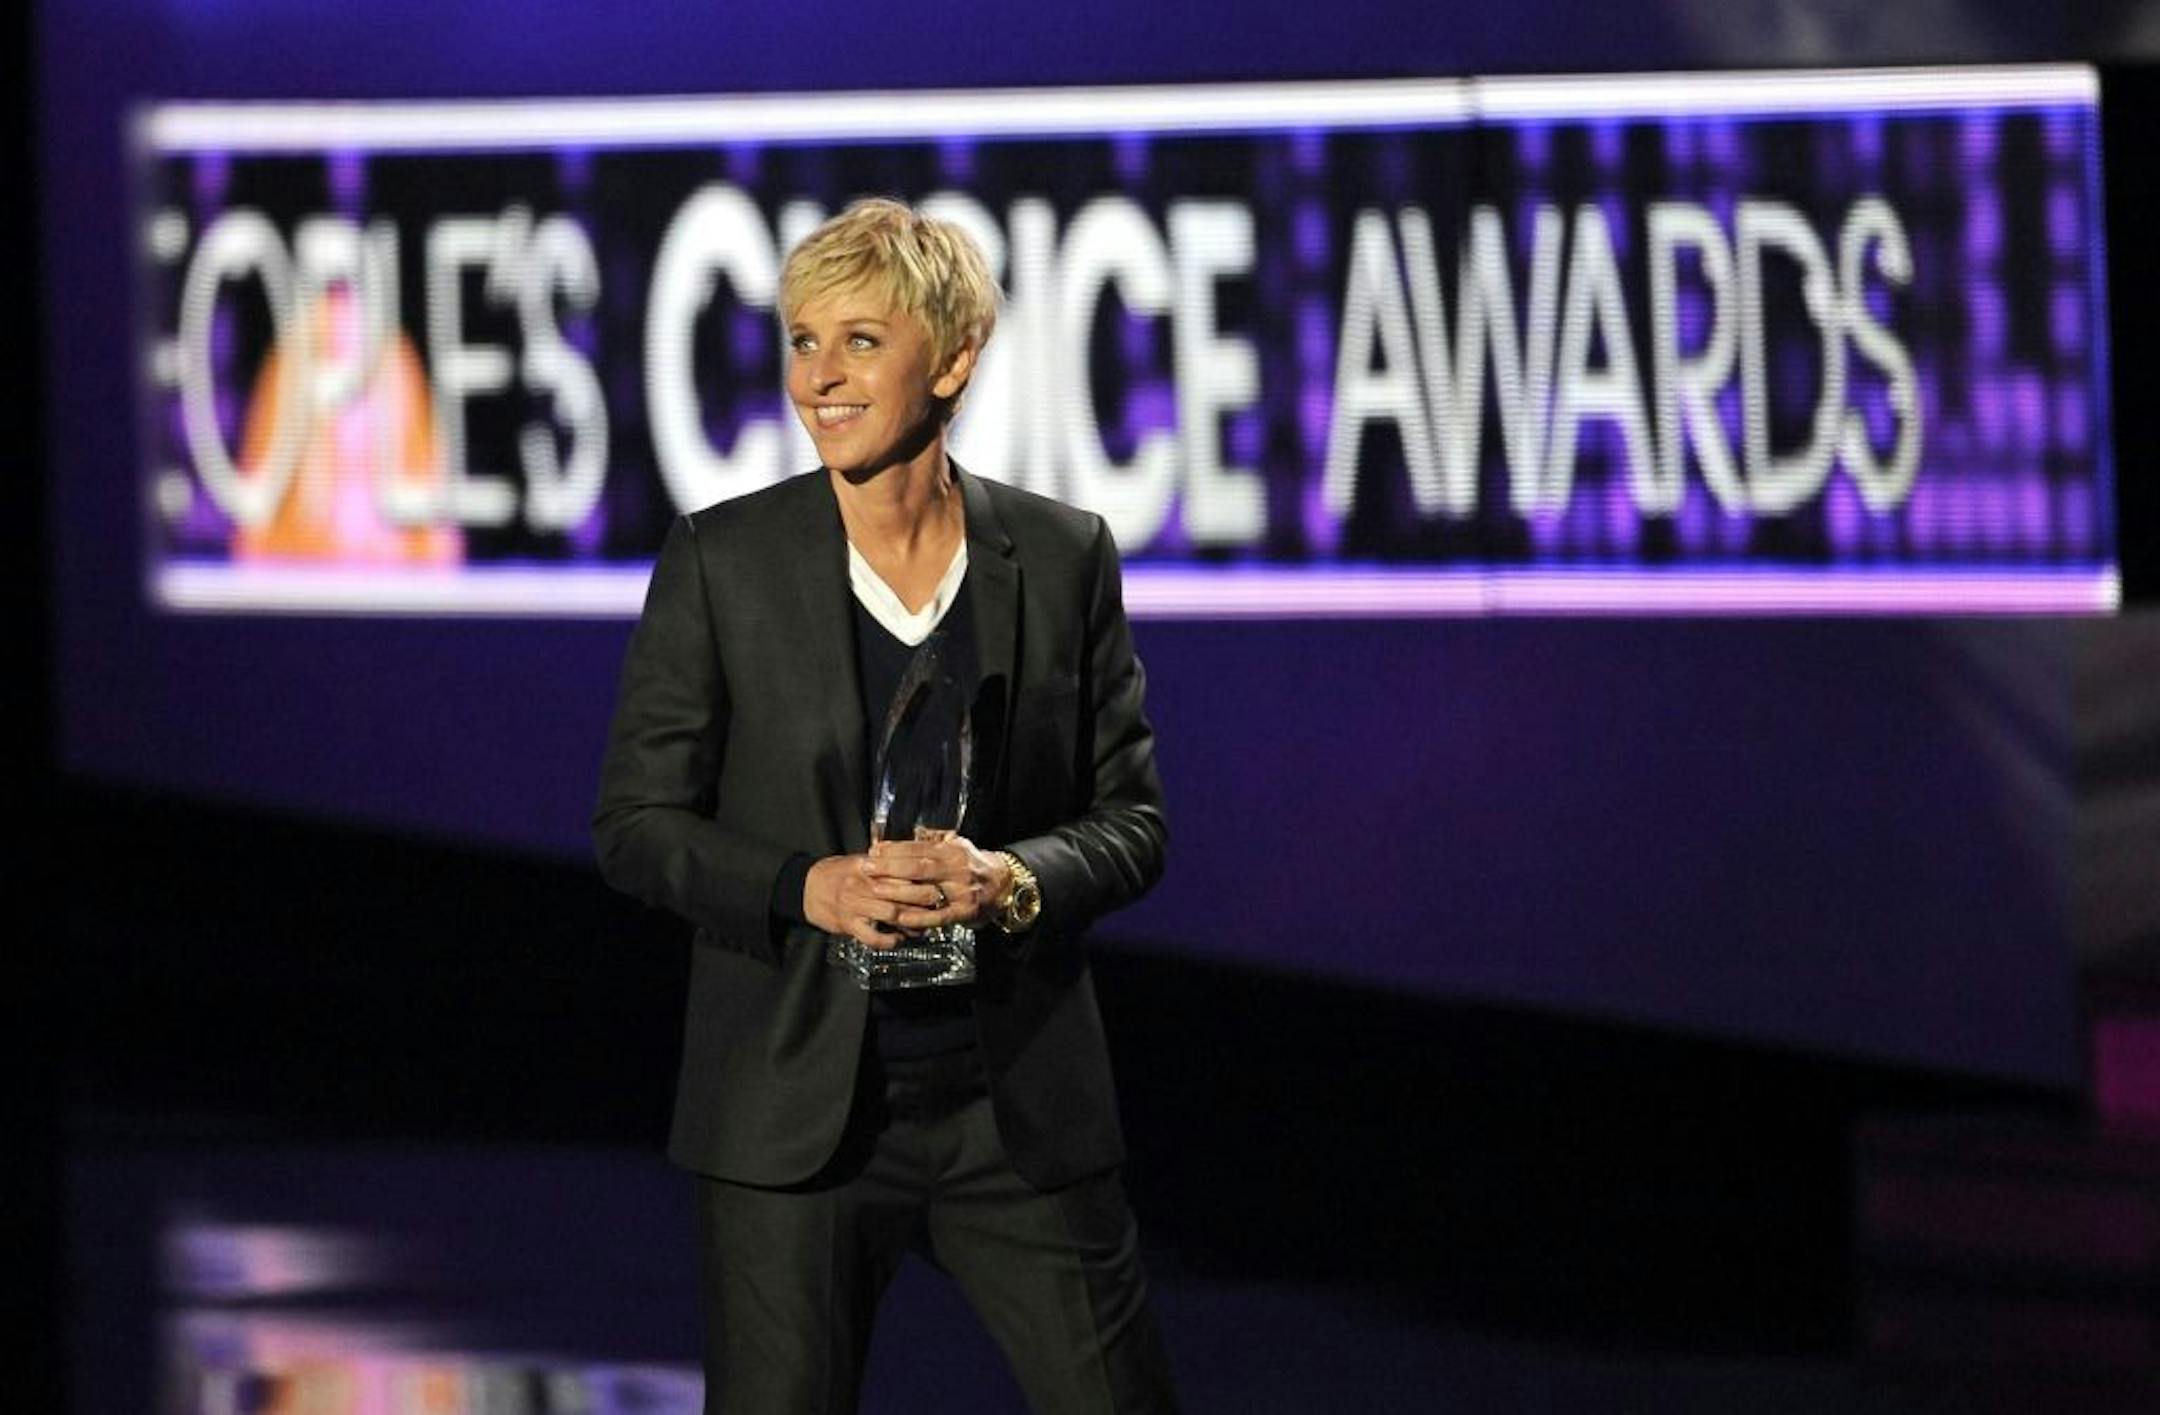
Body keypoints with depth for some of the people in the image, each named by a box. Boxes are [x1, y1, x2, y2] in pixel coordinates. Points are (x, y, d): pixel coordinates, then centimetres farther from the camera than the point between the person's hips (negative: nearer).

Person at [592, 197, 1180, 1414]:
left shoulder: (1064, 557, 3)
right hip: (798, 1117, -1)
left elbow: (1133, 822, 6)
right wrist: (805, 888, -18)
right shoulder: (722, 561, -1)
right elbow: (638, 824, 0)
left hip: (1020, 1115, 1)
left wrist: (1012, 881, -16)